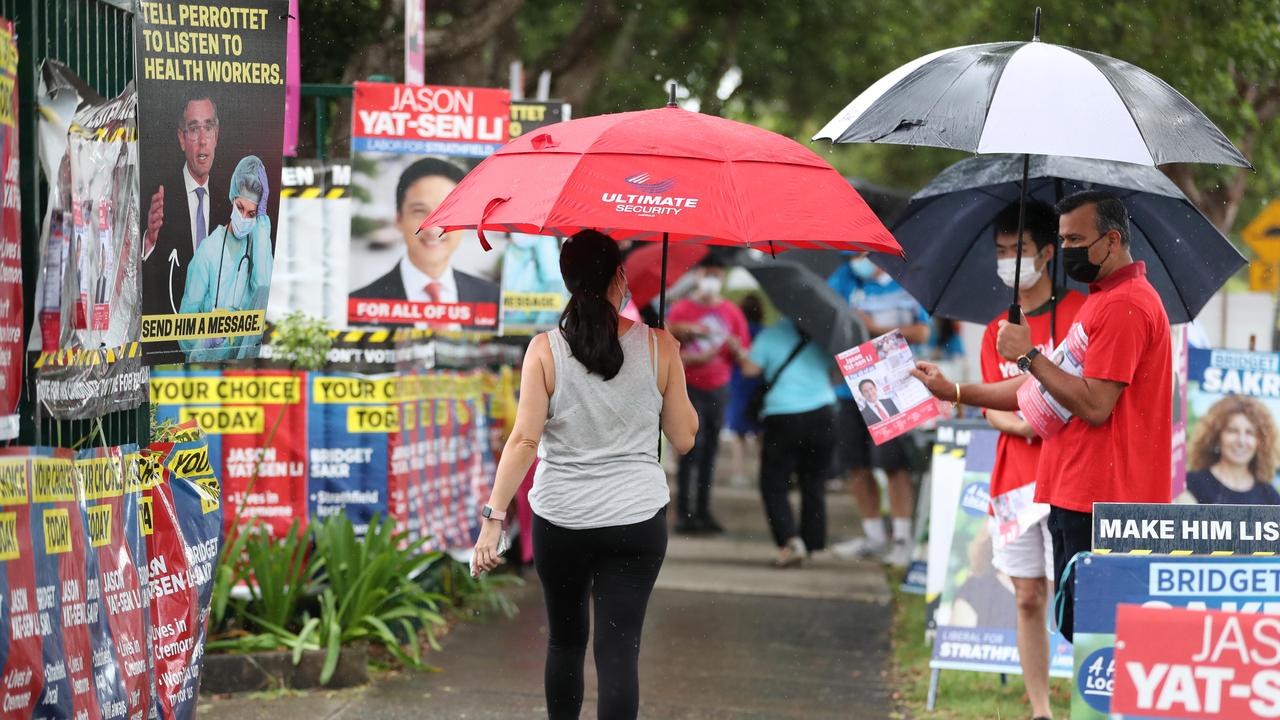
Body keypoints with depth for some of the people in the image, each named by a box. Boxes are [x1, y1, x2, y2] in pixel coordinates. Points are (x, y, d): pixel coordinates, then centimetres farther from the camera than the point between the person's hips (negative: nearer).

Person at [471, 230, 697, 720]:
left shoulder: (545, 350, -7)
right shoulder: (659, 347, -5)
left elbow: (524, 440, -12)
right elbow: (684, 439, 2)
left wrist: (494, 518, -9)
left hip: (559, 522, 1)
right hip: (637, 521, -1)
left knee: (564, 638, 19)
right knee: (618, 648, -1)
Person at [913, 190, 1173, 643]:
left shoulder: (1123, 305, -14)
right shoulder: (1100, 300, 22)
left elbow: (1094, 405, -21)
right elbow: (1045, 391, 25)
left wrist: (1028, 356, -12)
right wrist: (957, 393, 20)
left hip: (1100, 503, -11)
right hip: (1074, 497, 11)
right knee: (1074, 627, 11)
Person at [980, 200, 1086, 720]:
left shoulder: (1079, 311, 0)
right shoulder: (996, 332, 16)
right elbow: (992, 408, 10)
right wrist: (1021, 423, -11)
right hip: (1014, 479, 5)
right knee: (1028, 599, 6)